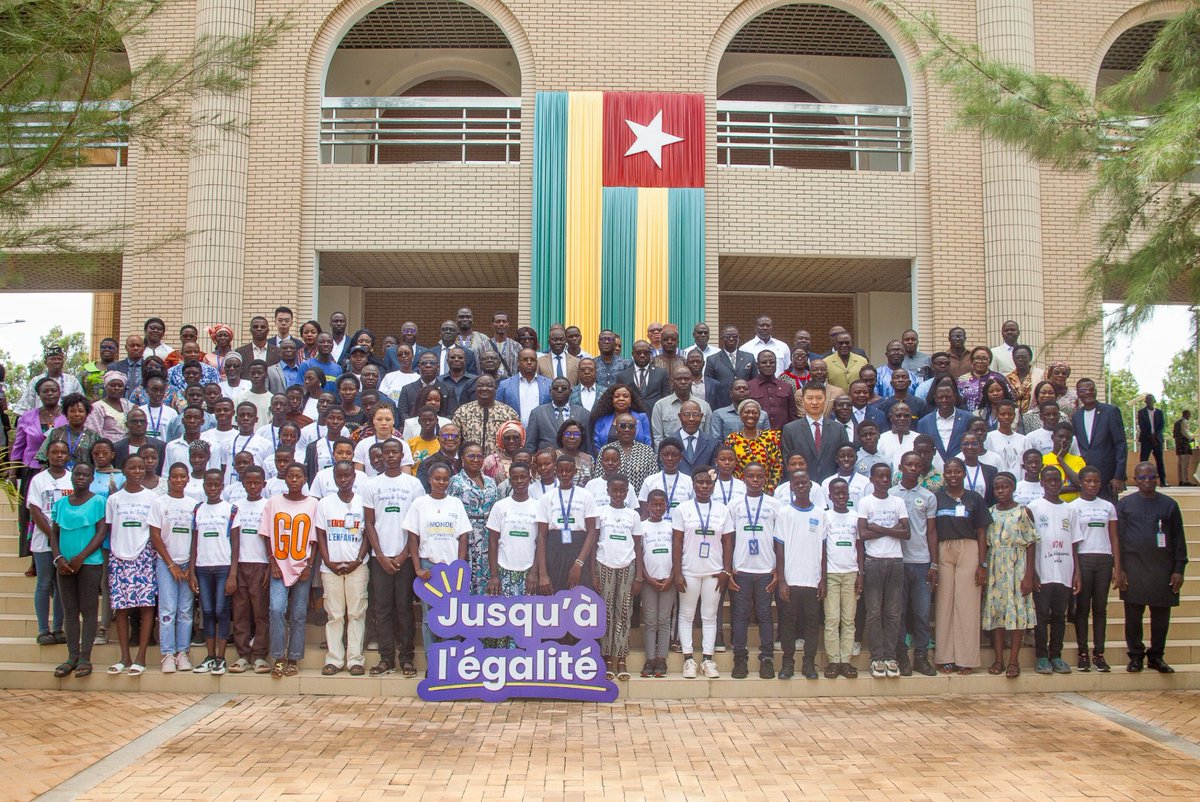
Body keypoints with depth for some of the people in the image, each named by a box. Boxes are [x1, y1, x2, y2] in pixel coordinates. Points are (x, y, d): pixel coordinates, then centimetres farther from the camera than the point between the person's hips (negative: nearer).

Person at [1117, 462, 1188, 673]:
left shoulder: (1169, 505, 8)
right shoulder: (1124, 504, 5)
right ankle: (1136, 656, 13)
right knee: (1133, 615, 3)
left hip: (1163, 569, 1)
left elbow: (1179, 539, 8)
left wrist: (1179, 570, 1)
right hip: (1134, 568, -1)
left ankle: (1156, 656, 18)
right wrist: (1120, 569, -4)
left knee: (1161, 616, 5)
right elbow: (1118, 538, 3)